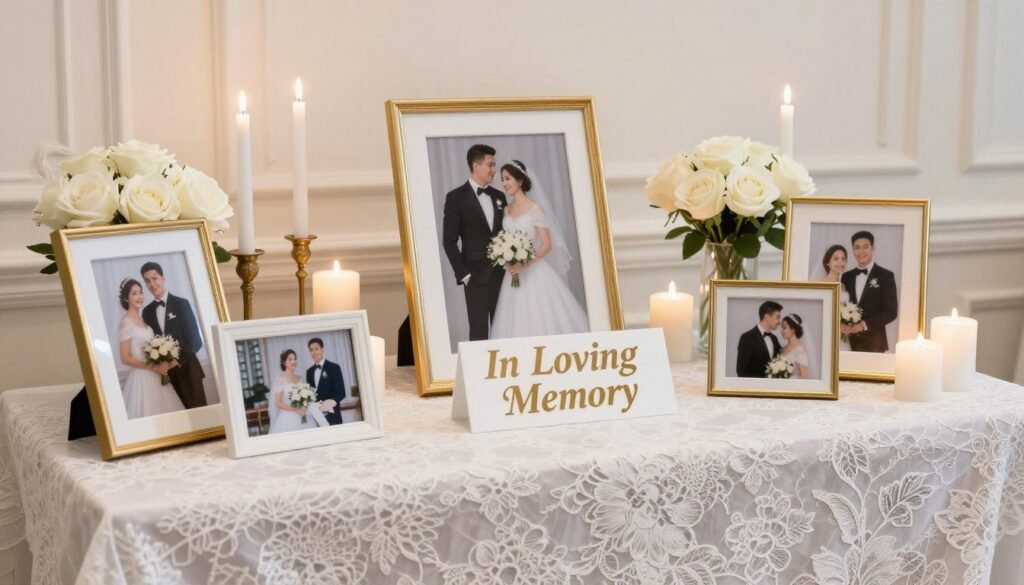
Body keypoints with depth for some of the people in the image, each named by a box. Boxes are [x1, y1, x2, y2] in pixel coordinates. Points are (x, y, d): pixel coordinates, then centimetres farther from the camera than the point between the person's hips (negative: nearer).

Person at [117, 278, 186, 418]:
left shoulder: (143, 320, 12)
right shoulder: (126, 323, -11)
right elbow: (125, 358, -15)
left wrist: (165, 361, 0)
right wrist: (153, 367, -17)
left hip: (156, 377, 8)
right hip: (142, 377, -8)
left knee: (164, 413, 8)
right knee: (149, 414, -4)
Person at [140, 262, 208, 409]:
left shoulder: (181, 304, -1)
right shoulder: (147, 312, 10)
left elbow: (196, 340, -4)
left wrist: (178, 359, -16)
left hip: (186, 368, -3)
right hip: (165, 373, 3)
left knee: (198, 409, -5)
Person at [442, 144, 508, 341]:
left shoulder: (499, 196, 14)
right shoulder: (456, 197, -3)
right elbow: (449, 241, -5)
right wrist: (463, 274, -9)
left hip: (502, 274, 5)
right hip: (476, 276, -5)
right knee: (479, 332, -4)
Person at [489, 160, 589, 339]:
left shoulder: (535, 208, -7)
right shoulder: (506, 211, 10)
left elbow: (547, 245, -10)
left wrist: (525, 264, -21)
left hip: (534, 273, -5)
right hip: (514, 274, 5)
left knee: (542, 319, -4)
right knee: (518, 322, 3)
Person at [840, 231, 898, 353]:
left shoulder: (885, 276, 0)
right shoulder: (847, 277, 13)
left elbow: (891, 312, -5)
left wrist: (864, 325, -14)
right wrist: (839, 324, -7)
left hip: (874, 342, -3)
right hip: (850, 342, 3)